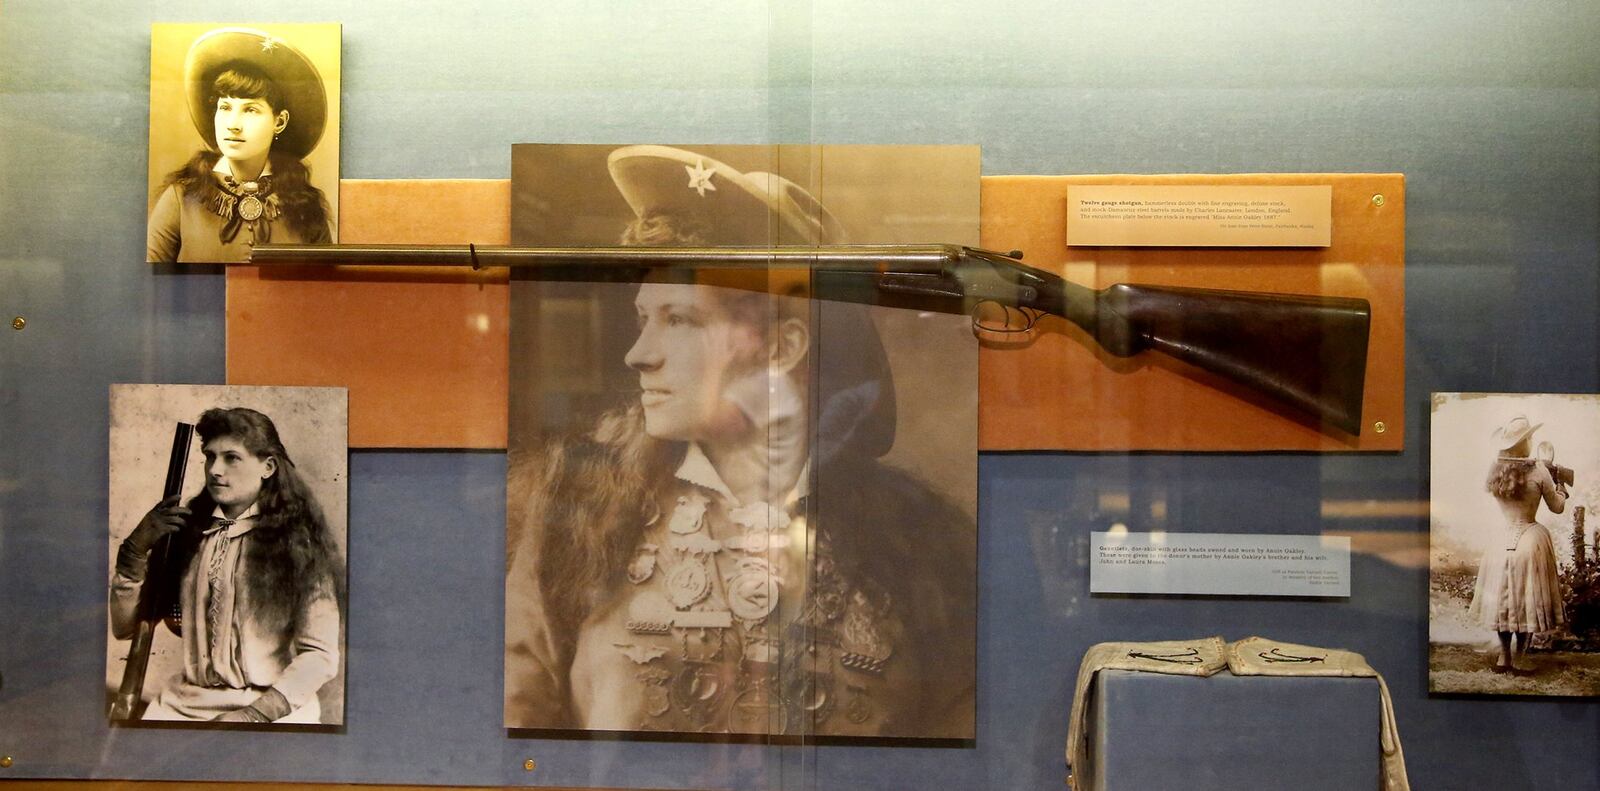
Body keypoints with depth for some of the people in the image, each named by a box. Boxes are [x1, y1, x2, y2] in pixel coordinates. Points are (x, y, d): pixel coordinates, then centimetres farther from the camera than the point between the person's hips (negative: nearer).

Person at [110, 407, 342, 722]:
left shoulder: (298, 542, -1)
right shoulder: (188, 531, 10)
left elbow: (320, 655, -5)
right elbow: (124, 628, 12)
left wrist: (254, 713, -16)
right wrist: (137, 547, -1)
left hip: (273, 707, -4)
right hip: (186, 702, 4)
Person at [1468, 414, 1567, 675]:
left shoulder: (1495, 471, -1)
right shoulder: (1538, 470, -12)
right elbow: (1557, 507, -1)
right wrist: (1560, 487, 18)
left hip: (1504, 542, 4)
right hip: (1531, 541, -4)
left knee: (1504, 599, 16)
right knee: (1527, 602, 6)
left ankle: (1504, 658, 20)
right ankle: (1517, 661, 9)